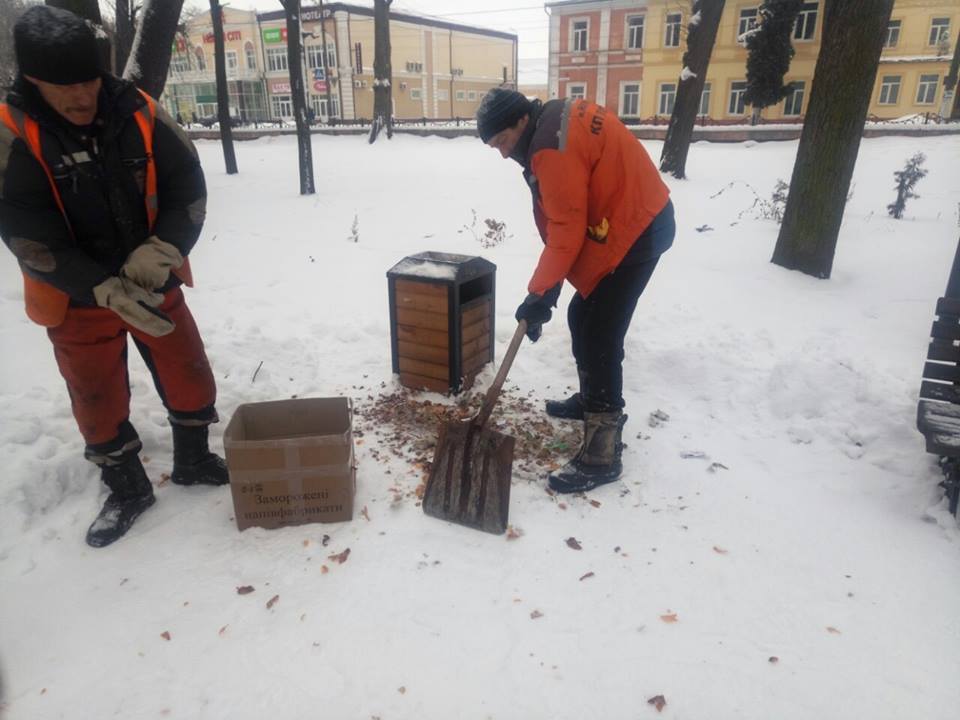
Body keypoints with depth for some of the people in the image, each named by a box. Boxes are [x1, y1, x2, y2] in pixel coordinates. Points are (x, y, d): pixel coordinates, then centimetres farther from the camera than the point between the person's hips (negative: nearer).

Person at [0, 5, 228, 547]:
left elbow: (188, 187, -7)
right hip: (76, 300, -1)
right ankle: (128, 489, 33)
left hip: (154, 285, 2)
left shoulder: (141, 114, -10)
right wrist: (107, 289, -29)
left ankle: (194, 461, 36)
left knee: (191, 379, 11)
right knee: (99, 402, 11)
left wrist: (161, 249, -24)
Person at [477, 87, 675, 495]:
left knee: (600, 336, -11)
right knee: (583, 318, 19)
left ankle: (602, 455, -4)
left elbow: (566, 229, -22)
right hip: (630, 222, 11)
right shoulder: (556, 119, 11)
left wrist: (539, 294, -15)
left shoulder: (552, 148, -21)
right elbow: (565, 220, 13)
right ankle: (593, 399, 39)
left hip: (635, 231, -11)